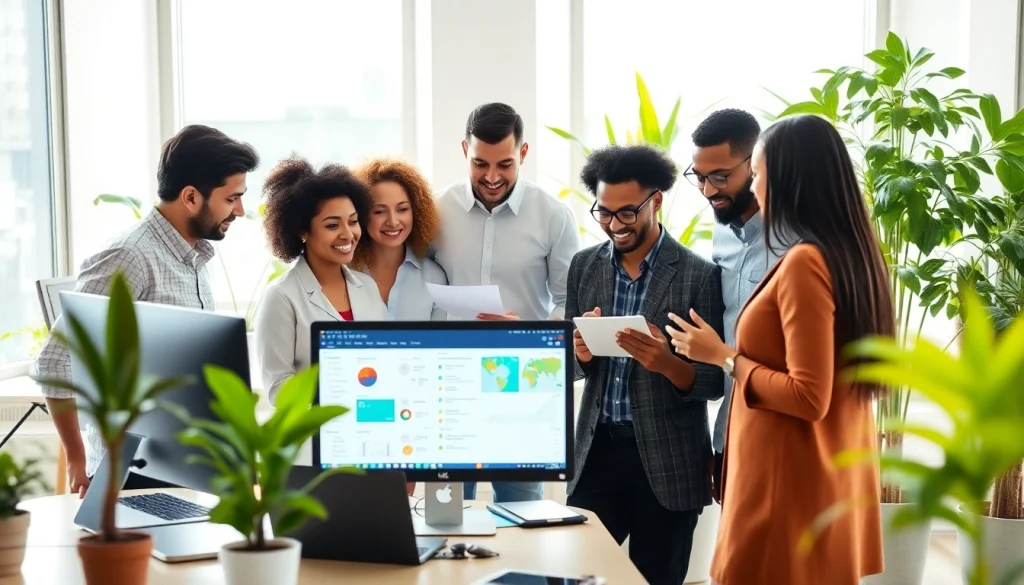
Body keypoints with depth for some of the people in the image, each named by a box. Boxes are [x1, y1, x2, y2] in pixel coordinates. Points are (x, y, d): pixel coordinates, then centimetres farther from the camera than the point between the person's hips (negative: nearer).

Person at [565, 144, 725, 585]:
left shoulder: (700, 275, -7)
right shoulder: (584, 266, 6)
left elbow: (715, 381, -6)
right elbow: (571, 369, 11)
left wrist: (667, 363, -26)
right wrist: (581, 354, -12)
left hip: (667, 461, -3)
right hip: (596, 451, 4)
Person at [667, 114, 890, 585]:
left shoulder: (804, 263, -20)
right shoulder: (853, 253, 6)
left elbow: (809, 398, -22)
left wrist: (725, 358, -12)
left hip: (790, 487, -9)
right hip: (836, 480, 9)